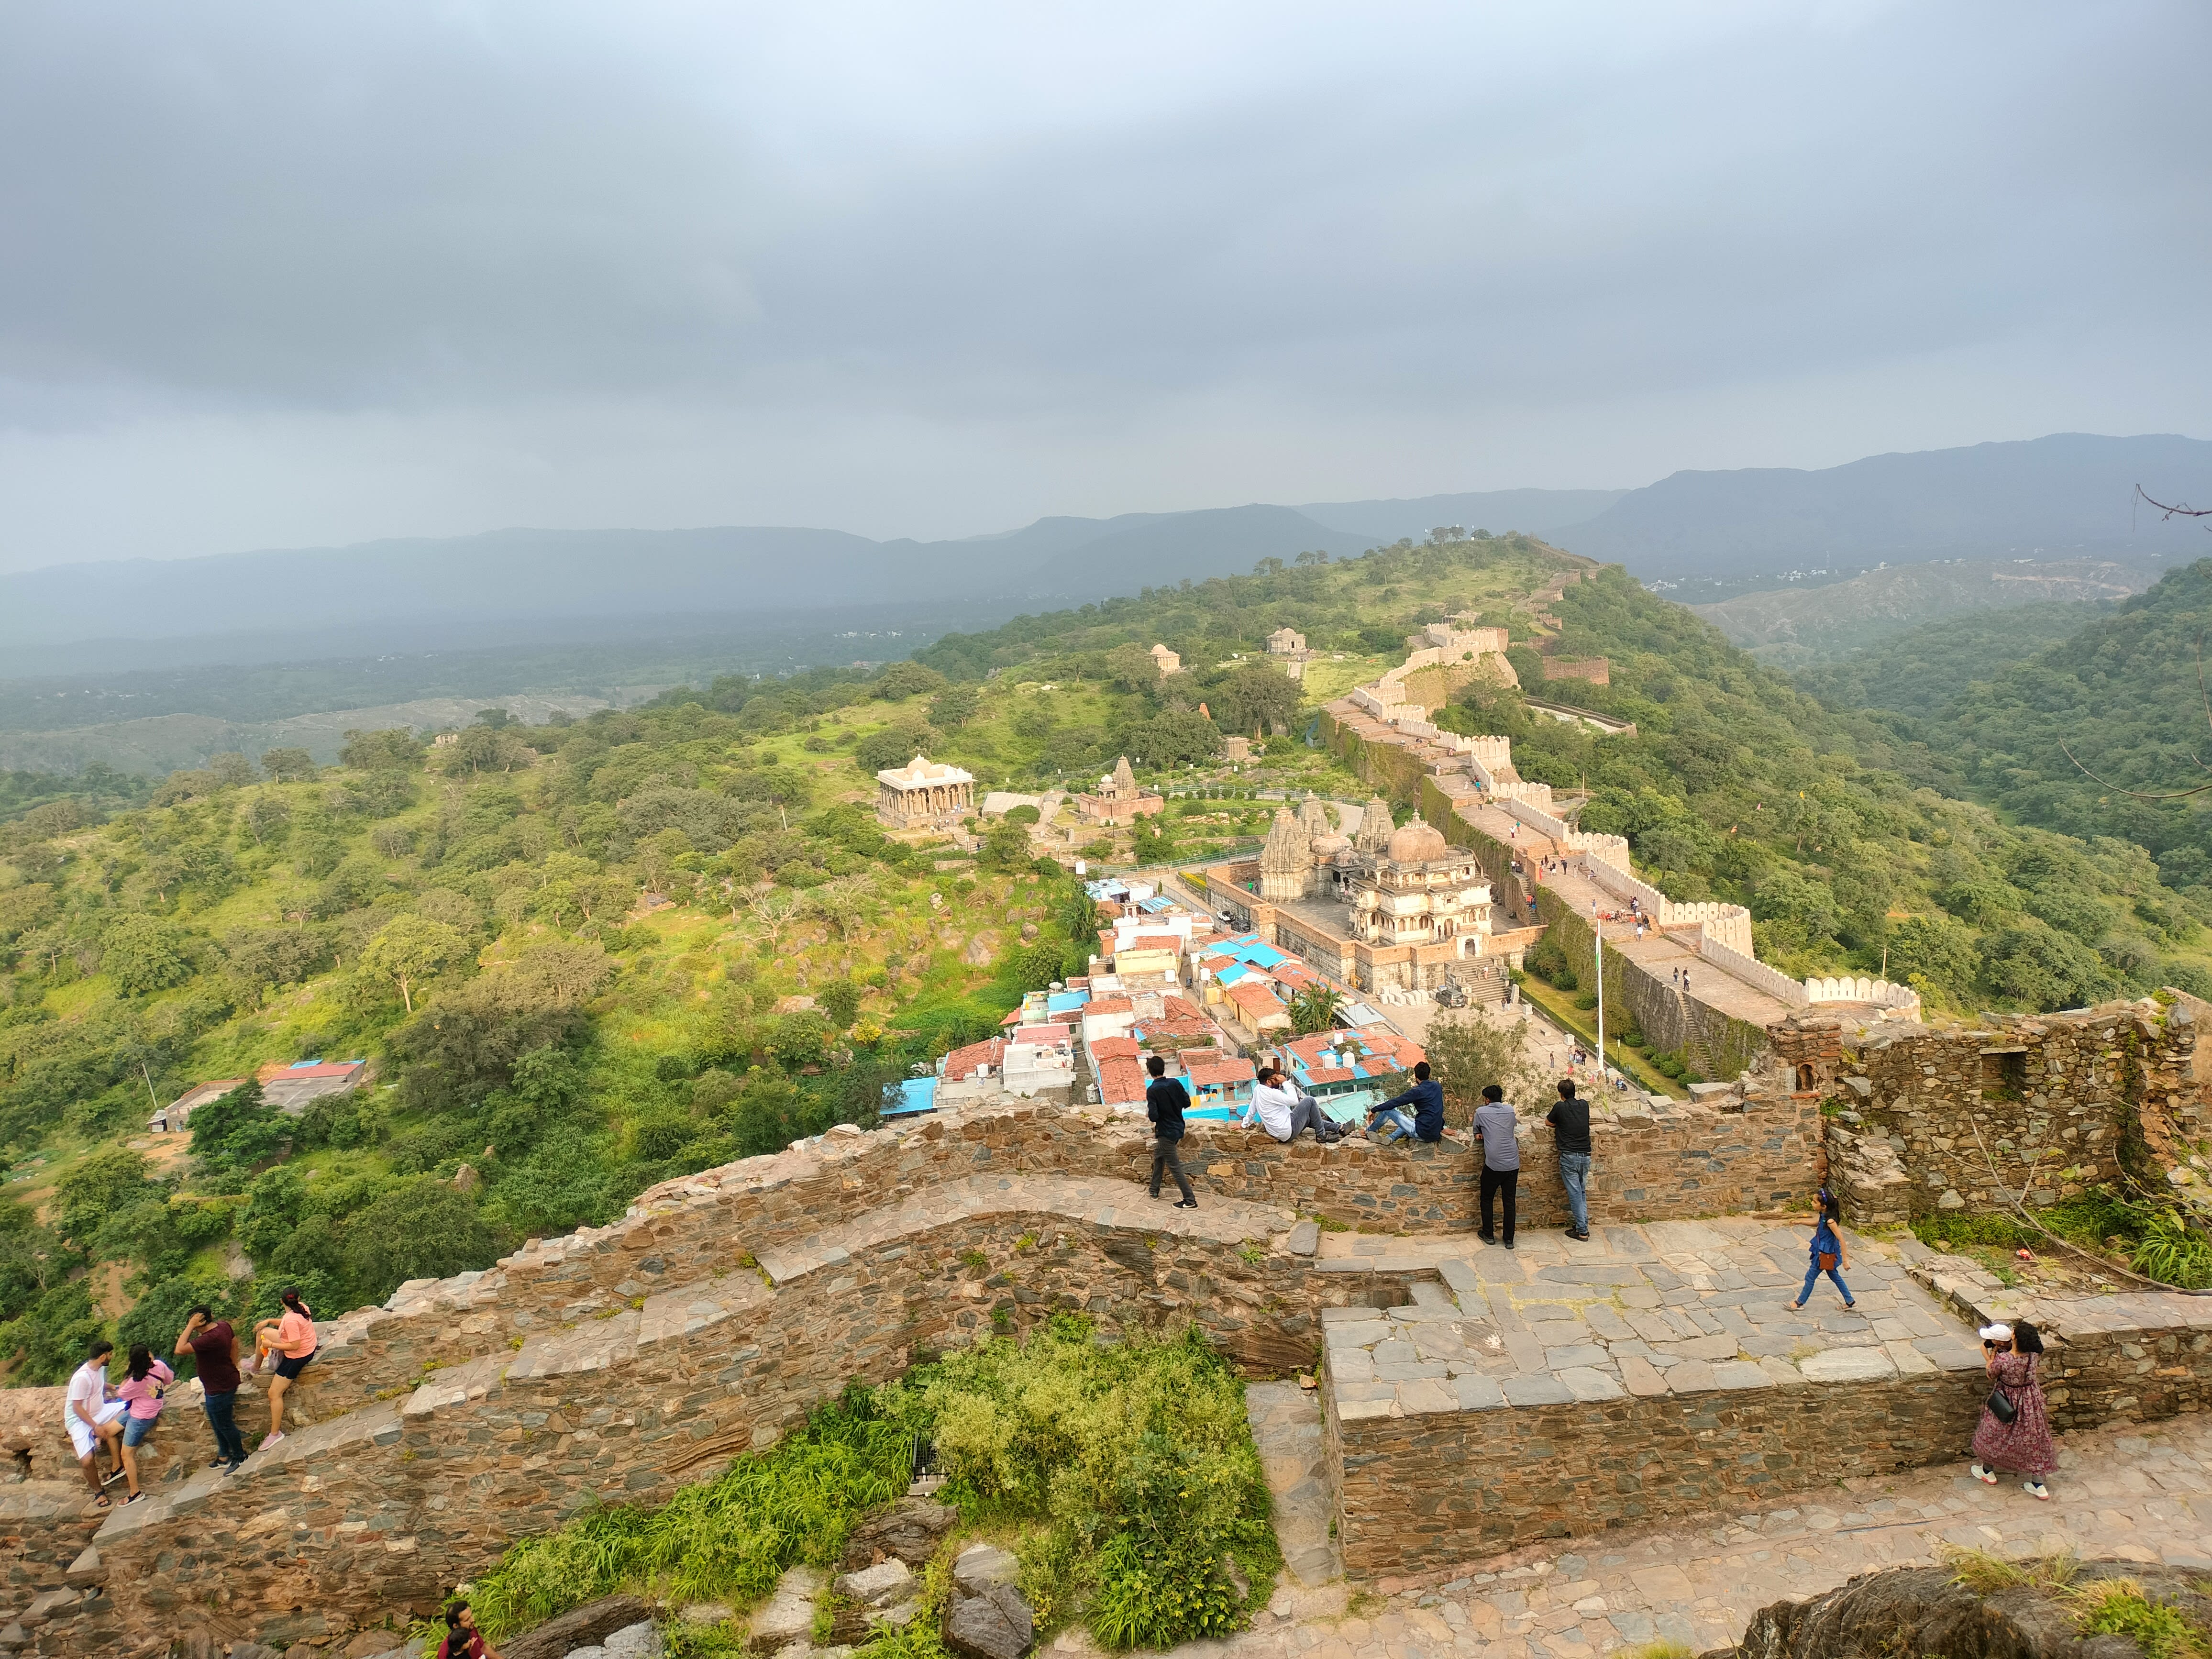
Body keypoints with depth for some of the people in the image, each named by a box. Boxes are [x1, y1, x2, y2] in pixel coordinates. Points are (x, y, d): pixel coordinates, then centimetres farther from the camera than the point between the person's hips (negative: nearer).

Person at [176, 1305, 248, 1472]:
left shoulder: (210, 1339, -35)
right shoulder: (223, 1325, -5)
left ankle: (240, 1457, 26)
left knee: (224, 1424, 8)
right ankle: (224, 1455, 39)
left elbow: (179, 1350, -35)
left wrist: (191, 1327, -32)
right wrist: (233, 1366, 21)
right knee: (217, 1422, 24)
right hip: (228, 1381, 10)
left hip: (219, 1389, -10)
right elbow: (234, 1343, 12)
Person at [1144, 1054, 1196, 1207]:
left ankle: (1190, 1201, 3)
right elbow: (1187, 1103, 3)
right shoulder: (1175, 1083, -4)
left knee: (1174, 1167, 1)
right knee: (1159, 1157, 25)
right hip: (1178, 1129, 7)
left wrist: (1148, 1113, -2)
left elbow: (1153, 1116, -24)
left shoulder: (1152, 1090, -20)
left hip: (1165, 1132, -7)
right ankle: (1154, 1191, 36)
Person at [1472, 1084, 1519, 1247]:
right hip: (1513, 1164, 3)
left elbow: (1476, 1131, 13)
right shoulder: (1510, 1110, 7)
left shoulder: (1481, 1112, -1)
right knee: (1510, 1202, 10)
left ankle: (1489, 1235, 21)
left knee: (1487, 1200, 15)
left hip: (1494, 1165, -3)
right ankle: (1509, 1240, 13)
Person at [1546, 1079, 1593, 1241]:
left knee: (1575, 1193, -1)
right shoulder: (1584, 1105, 6)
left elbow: (1549, 1122, 8)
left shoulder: (1560, 1107, -8)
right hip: (1585, 1155, 5)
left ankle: (1582, 1230, 1)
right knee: (1582, 1192, 17)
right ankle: (1584, 1225, 18)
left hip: (1569, 1156, -5)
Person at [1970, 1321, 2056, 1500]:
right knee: (2032, 1438, 19)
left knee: (1995, 1434, 20)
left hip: (2008, 1401, -4)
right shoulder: (2034, 1355, -23)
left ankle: (1988, 1472, 39)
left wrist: (1993, 1352, -4)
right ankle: (2038, 1485, 29)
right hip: (2031, 1399, 4)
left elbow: (1991, 1375, -13)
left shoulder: (2002, 1359, -35)